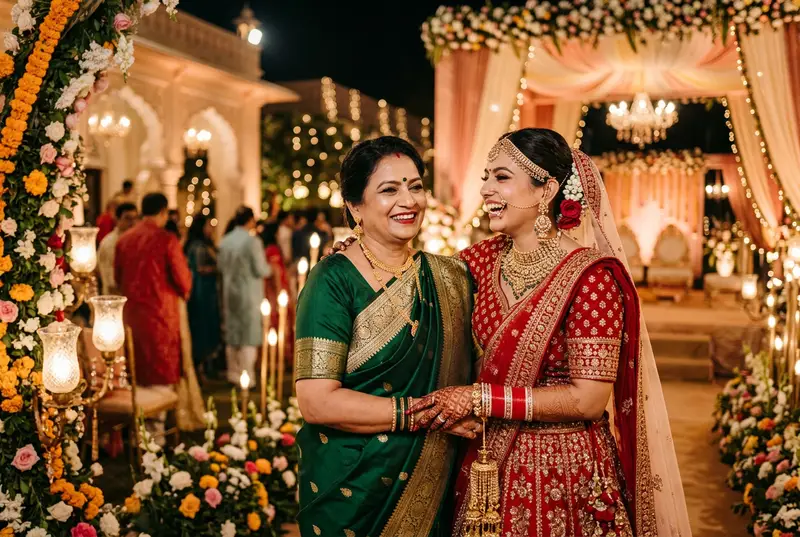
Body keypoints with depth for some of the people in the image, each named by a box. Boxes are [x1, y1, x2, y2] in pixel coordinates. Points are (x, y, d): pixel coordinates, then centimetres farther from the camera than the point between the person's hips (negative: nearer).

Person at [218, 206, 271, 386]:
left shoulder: (225, 241, 2)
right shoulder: (252, 241, -17)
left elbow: (221, 266, 9)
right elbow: (261, 270, -16)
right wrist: (270, 269, 5)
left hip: (230, 292, 6)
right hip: (249, 294, -6)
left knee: (232, 335, 14)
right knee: (249, 336, 1)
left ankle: (233, 373, 21)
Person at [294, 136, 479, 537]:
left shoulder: (451, 277, 2)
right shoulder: (334, 280, -13)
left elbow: (469, 372, 11)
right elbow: (317, 402, -20)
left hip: (433, 489, 4)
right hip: (351, 491, -4)